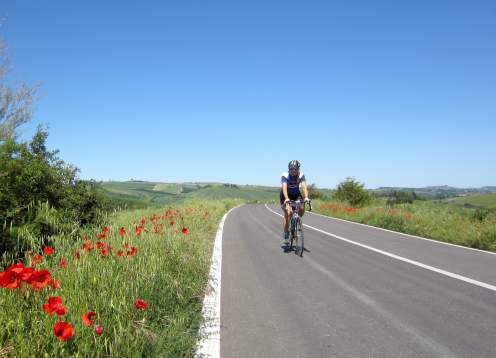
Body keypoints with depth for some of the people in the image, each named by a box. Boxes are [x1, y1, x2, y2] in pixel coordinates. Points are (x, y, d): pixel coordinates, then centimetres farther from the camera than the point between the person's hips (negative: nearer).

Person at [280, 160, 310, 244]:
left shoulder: (301, 175, -20)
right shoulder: (285, 175, -25)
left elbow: (304, 187, -30)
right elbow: (284, 188, -37)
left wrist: (306, 197, -47)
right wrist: (286, 198, -54)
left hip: (296, 194, 3)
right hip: (286, 196, -3)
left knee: (302, 208, -22)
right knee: (288, 212, -22)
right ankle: (286, 234, -11)